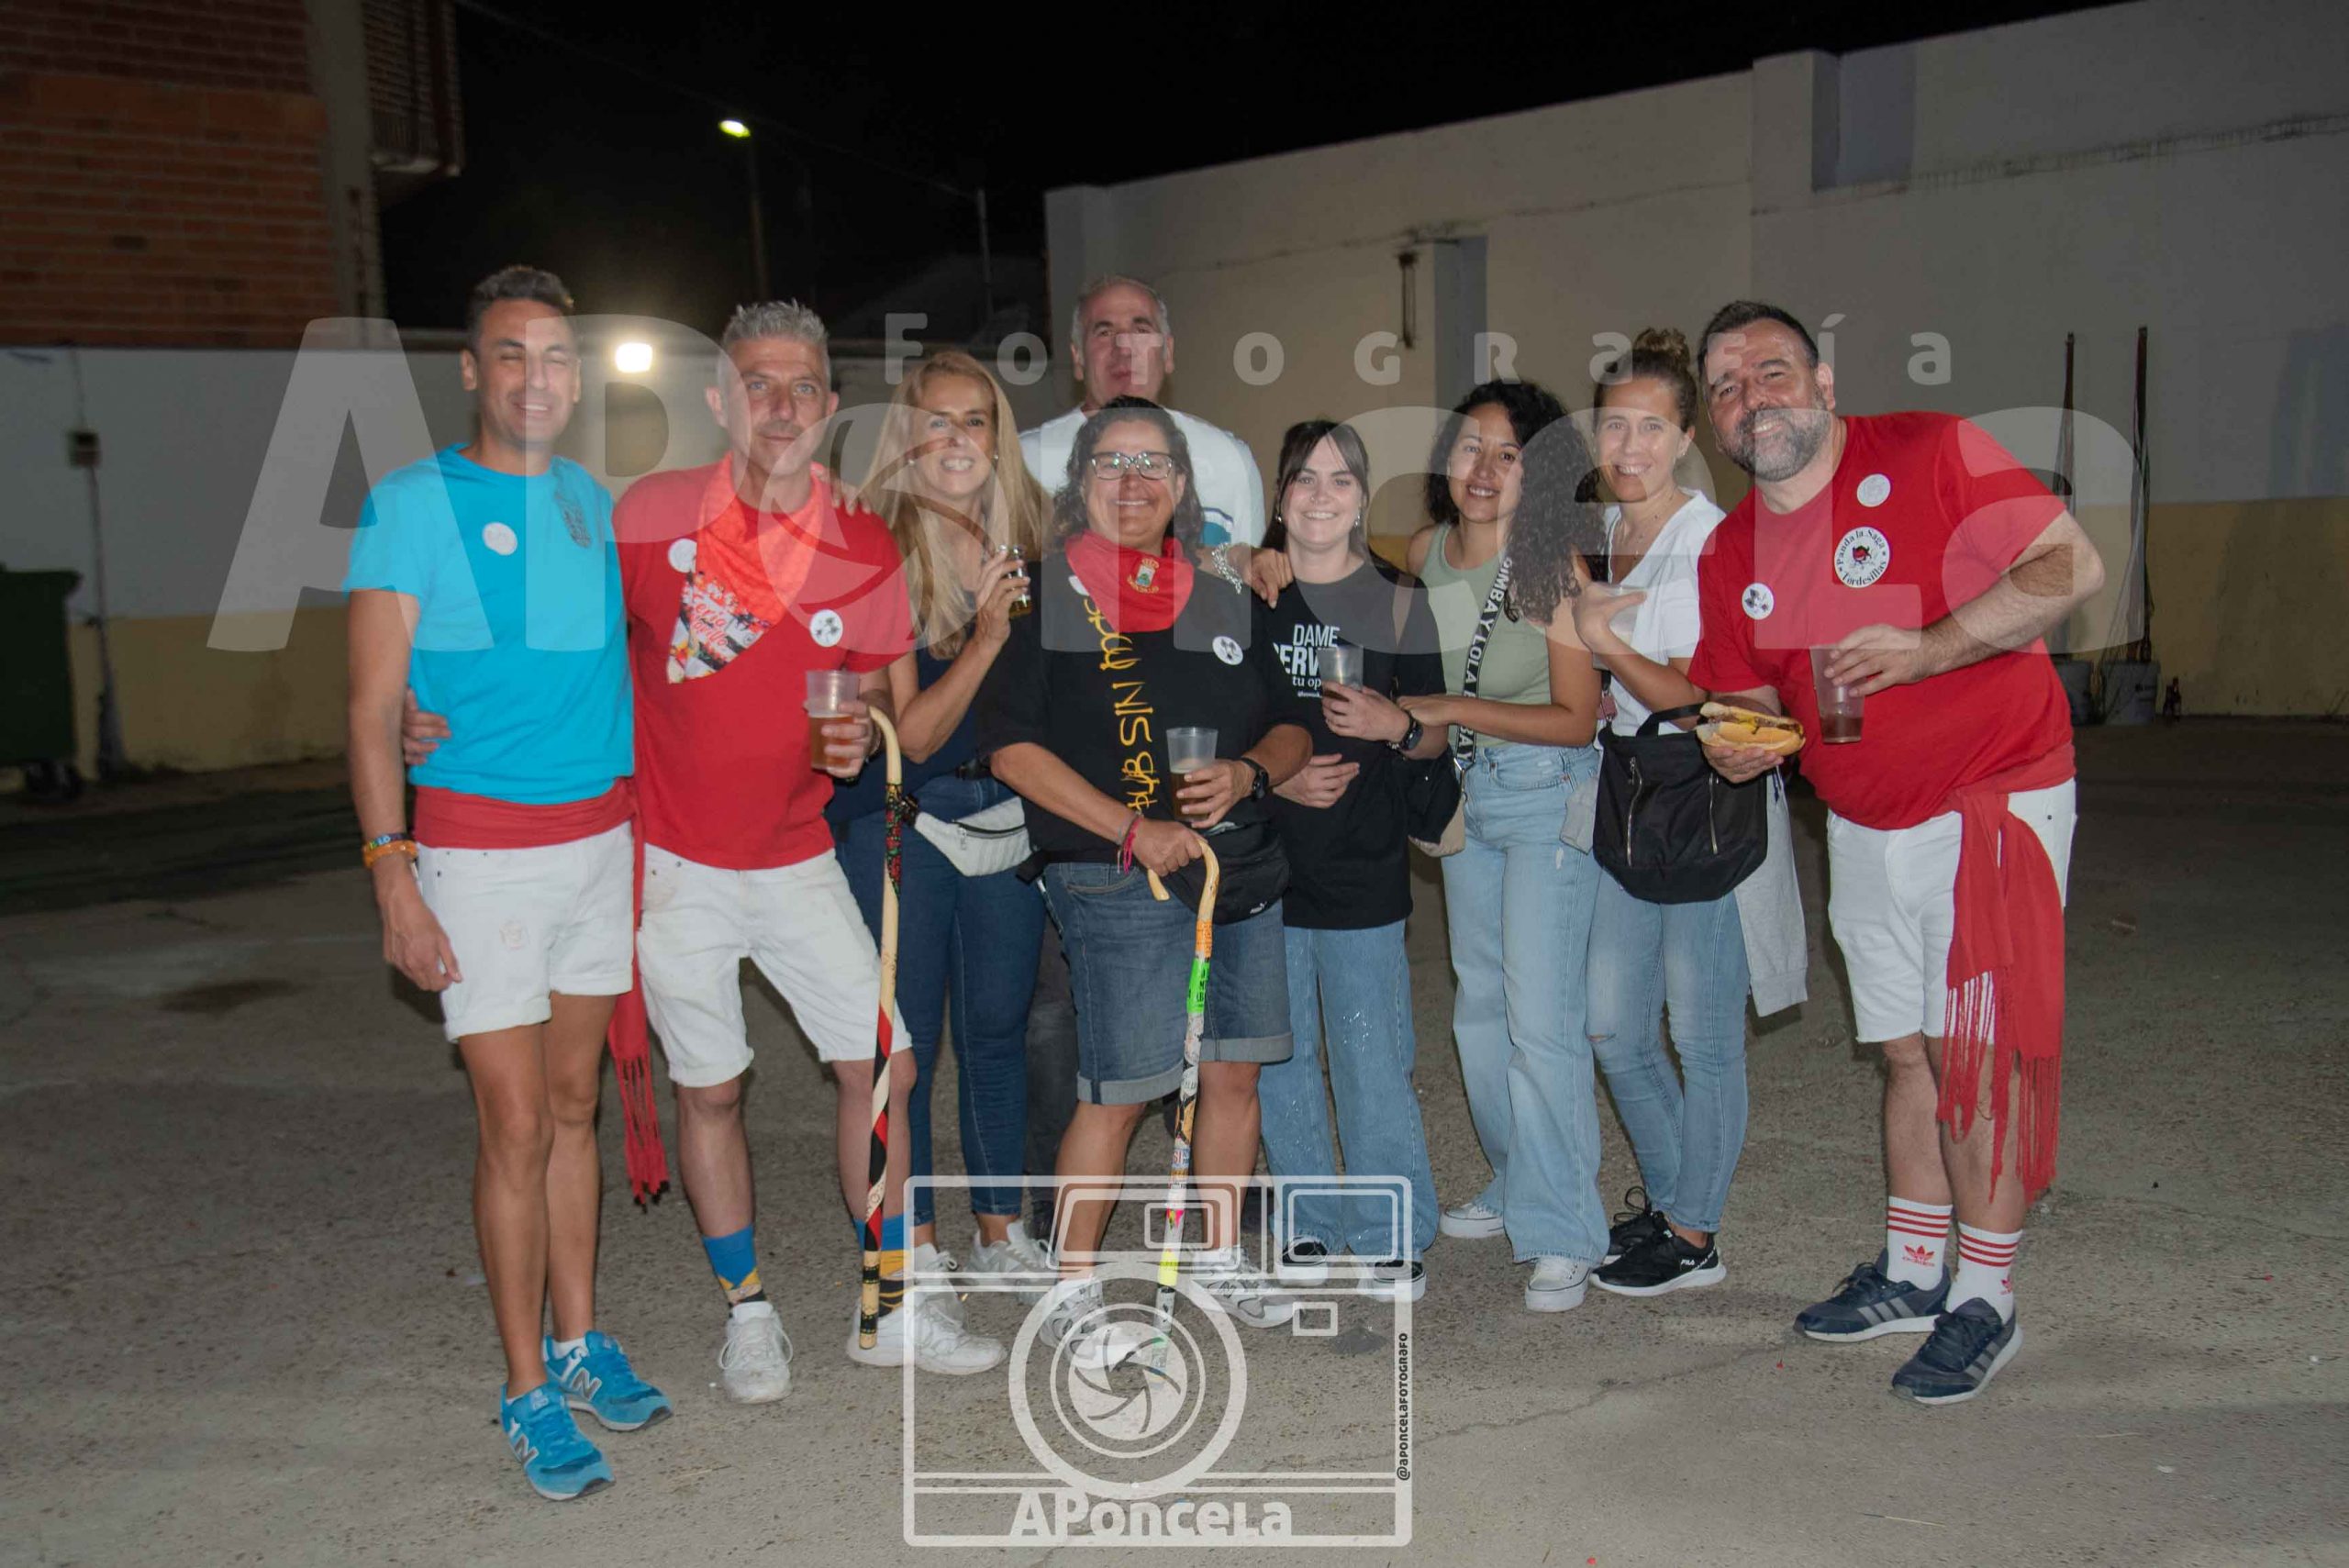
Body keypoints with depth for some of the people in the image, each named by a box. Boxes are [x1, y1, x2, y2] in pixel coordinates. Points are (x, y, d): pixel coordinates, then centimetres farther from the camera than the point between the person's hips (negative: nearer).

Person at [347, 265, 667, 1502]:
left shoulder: (595, 504, 10)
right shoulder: (412, 503, -6)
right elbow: (372, 710, -9)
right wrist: (393, 878, -15)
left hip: (601, 836, 5)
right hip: (480, 850, -5)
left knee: (574, 1103, 12)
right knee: (516, 1124, -3)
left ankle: (578, 1342, 25)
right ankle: (529, 1392, 9)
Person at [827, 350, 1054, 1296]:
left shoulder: (1022, 541, 4)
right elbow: (912, 733, -14)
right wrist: (984, 639, -24)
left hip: (1007, 810, 5)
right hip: (899, 819, -5)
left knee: (999, 1028, 13)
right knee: (902, 1040, 4)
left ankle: (1000, 1232, 27)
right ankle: (915, 1248, 19)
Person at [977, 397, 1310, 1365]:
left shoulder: (1224, 602, 13)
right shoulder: (1046, 597, -2)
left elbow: (1291, 730, 16)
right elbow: (1011, 744, -10)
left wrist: (1249, 772, -7)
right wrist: (1132, 829, -15)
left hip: (1242, 872, 6)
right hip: (1117, 881, -5)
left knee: (1234, 1072, 12)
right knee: (1118, 1092, -5)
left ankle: (1222, 1258, 31)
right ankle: (1072, 1289, 13)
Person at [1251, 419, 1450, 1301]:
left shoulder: (1397, 601, 5)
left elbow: (1433, 739, 9)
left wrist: (1394, 724, -13)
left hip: (1363, 865, -1)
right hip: (1261, 859, 1)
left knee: (1373, 1061, -1)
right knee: (1279, 1055, 9)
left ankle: (1391, 1236, 15)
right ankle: (1310, 1224, 25)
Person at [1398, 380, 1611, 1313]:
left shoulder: (1554, 564, -17)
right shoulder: (1425, 550, 1)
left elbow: (1578, 717, -17)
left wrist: (1450, 709, -20)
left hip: (1547, 795, -7)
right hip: (1464, 793, 7)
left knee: (1540, 1016, -9)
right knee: (1479, 1001, 16)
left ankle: (1563, 1234, 3)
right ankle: (1515, 1188, 34)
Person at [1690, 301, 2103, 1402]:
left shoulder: (1929, 454, -12)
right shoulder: (1732, 555, 4)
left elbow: (2073, 565, -18)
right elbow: (1750, 701, 12)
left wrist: (1925, 648, -26)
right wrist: (1742, 745, -12)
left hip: (1992, 802, -6)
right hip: (1864, 827, 6)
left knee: (1977, 1053, -5)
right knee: (1907, 1052, 14)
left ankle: (1984, 1301, 8)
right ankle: (1911, 1273, 27)